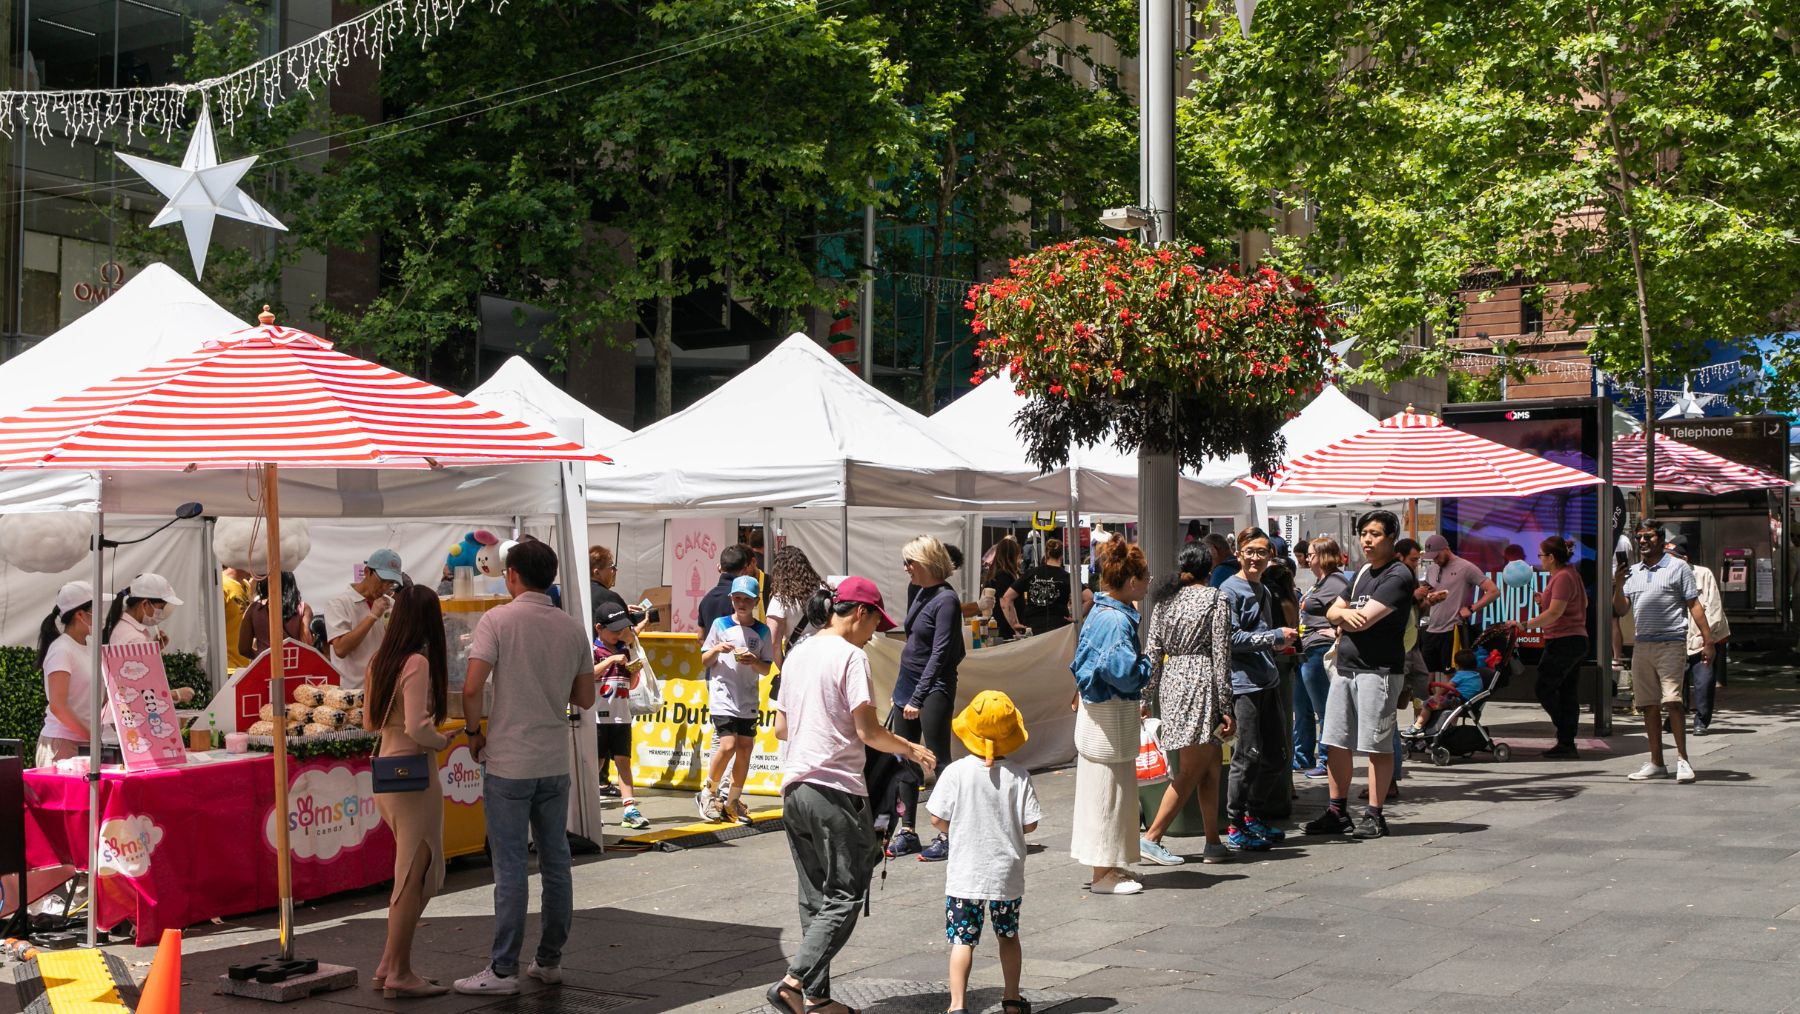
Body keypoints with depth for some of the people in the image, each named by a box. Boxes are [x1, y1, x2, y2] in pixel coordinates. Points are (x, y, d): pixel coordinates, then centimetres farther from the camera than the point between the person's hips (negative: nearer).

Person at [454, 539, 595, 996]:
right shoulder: (573, 628, 4)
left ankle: (503, 970, 3)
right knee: (556, 862, 12)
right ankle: (550, 961, 20)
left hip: (509, 763, -4)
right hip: (555, 763, 4)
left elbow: (472, 688, -17)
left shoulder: (498, 620, -10)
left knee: (510, 868, -1)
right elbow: (585, 698, 9)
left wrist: (473, 731, -1)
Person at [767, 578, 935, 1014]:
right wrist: (910, 750, 1)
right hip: (836, 790, -8)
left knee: (814, 898, 13)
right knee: (845, 897, -2)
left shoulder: (798, 654, 13)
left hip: (794, 789, 8)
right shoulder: (849, 656, -11)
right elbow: (868, 732, -14)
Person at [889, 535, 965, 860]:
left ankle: (947, 836, 3)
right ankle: (906, 831, 17)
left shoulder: (946, 600, -15)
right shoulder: (922, 593, 10)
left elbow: (939, 654, -19)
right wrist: (902, 688, 17)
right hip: (908, 681, 9)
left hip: (933, 689, -9)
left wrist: (917, 698, -21)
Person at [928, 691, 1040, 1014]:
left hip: (965, 874, -2)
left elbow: (937, 819, -10)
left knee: (962, 940, 1)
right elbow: (1030, 824, -6)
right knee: (1009, 936, 19)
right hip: (1007, 874, 2)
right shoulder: (1018, 775, -8)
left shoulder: (956, 772, -12)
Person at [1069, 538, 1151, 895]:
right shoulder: (1116, 620, -22)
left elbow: (1080, 662, 19)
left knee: (1102, 790, 17)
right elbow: (1123, 671, -27)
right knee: (1109, 790, -2)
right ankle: (1104, 873, 5)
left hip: (1096, 708, 10)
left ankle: (1109, 865, 26)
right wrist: (1147, 663, -12)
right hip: (1112, 714, -10)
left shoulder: (1099, 612, 9)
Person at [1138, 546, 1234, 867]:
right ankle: (1152, 838, -3)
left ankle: (1213, 843, 13)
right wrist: (1226, 707, -6)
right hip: (1200, 683, -7)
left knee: (1211, 766, 13)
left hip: (1170, 681, 7)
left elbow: (1152, 653, 8)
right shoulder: (1216, 599, -3)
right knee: (1191, 771, 0)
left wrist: (1147, 697, 12)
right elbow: (1221, 656, -7)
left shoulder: (1165, 599, 12)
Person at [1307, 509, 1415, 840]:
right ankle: (1337, 812, 17)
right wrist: (1345, 614, -6)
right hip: (1345, 667, 9)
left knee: (1377, 745, -2)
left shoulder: (1398, 576, -10)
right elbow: (1332, 612, 18)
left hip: (1378, 670, -9)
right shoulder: (1362, 573, 18)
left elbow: (1365, 620, -18)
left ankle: (1374, 816, 4)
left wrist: (1344, 619, 3)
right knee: (1336, 742, 9)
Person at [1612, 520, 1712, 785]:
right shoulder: (1632, 572, 16)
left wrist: (1707, 641, -6)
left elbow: (1694, 605, 0)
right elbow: (1621, 610, 12)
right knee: (1649, 705, 6)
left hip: (1671, 644, -5)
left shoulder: (1678, 567, 2)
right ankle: (1656, 763, 12)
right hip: (1642, 645, 5)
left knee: (1672, 701, -15)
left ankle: (1682, 759, -9)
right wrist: (1618, 586, -6)